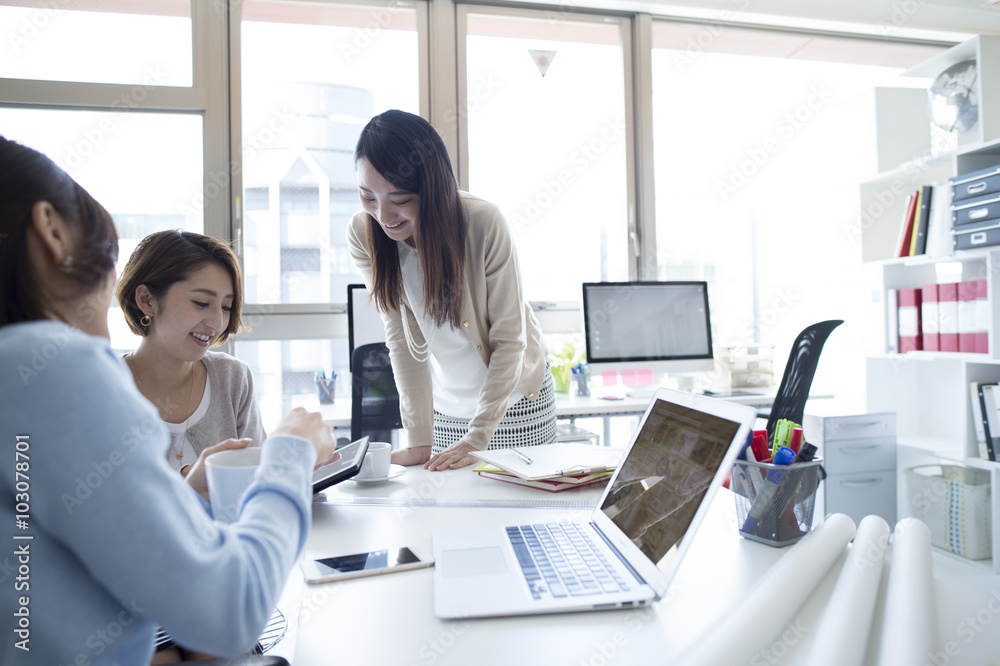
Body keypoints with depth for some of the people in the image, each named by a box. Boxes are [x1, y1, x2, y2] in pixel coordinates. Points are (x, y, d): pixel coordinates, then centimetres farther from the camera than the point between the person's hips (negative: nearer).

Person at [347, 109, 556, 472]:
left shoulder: (484, 223, -27)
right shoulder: (363, 235, -17)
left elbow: (510, 339, -20)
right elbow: (401, 338, -15)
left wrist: (477, 437, -24)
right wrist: (419, 438, -20)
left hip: (515, 399, -2)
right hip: (444, 407, 2)